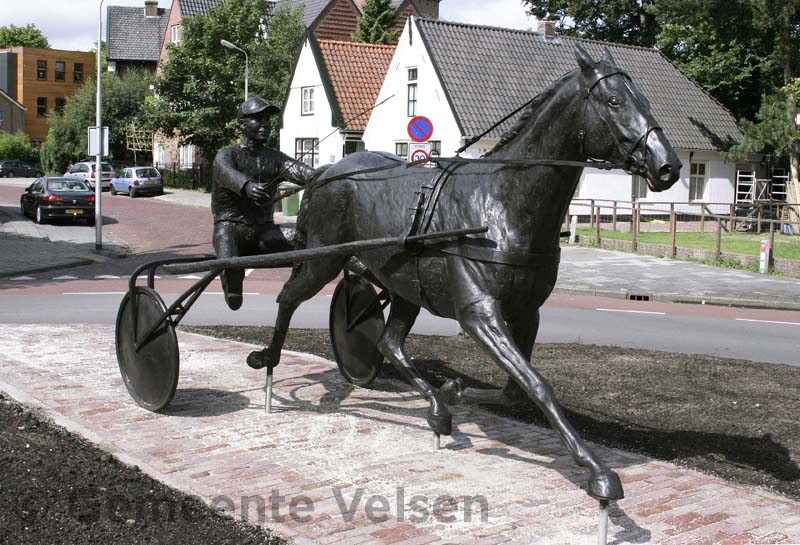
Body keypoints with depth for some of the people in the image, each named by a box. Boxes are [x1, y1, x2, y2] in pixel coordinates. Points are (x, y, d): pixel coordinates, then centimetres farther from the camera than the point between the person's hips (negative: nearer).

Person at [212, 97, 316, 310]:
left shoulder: (275, 158, 10)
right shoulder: (227, 155, -1)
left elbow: (296, 169, -13)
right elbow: (228, 173, -26)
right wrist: (247, 186, -52)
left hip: (263, 231, 3)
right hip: (231, 227, -3)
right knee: (230, 266, -36)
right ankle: (232, 287, -4)